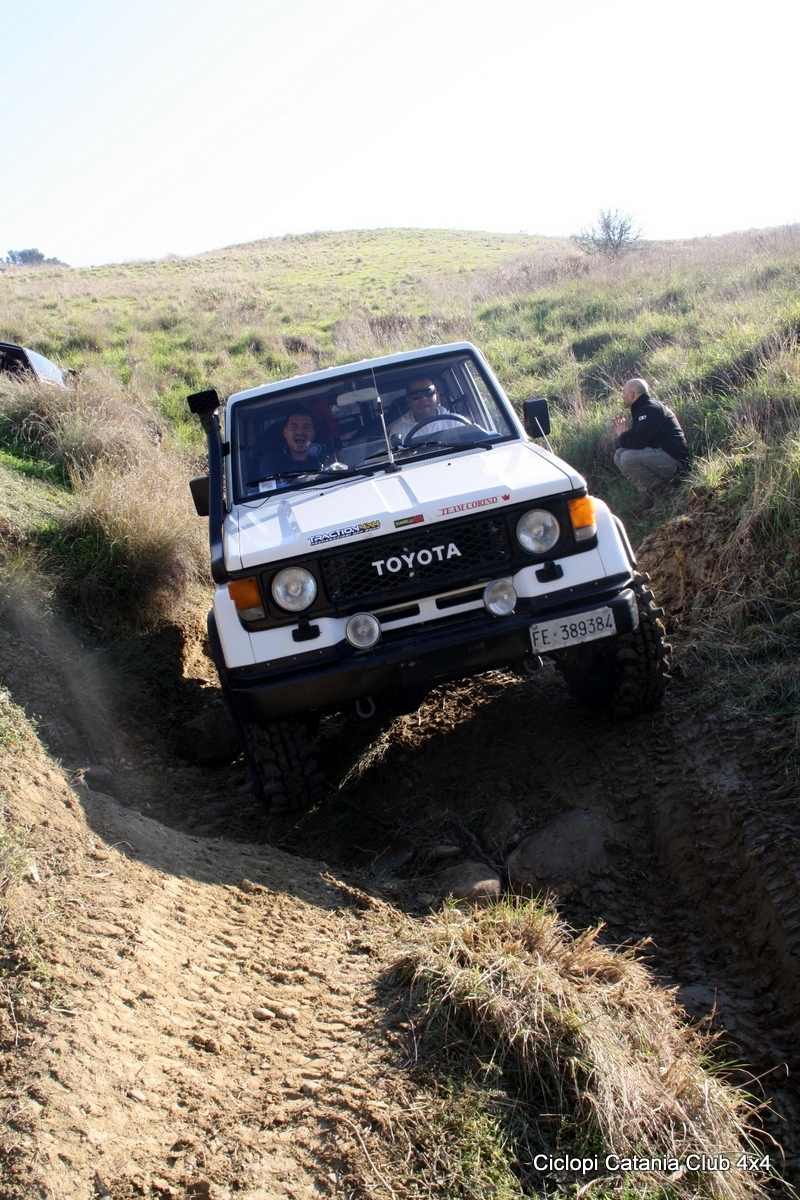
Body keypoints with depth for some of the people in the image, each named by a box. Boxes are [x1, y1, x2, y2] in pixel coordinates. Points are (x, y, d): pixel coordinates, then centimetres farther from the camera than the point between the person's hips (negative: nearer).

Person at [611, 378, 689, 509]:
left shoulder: (651, 409, -16)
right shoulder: (643, 408, 17)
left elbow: (637, 442, -23)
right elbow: (636, 438, 19)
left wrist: (623, 435, -3)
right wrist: (626, 432, 2)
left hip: (673, 459, -11)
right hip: (660, 456, 11)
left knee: (628, 458, -27)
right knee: (619, 455, 7)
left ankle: (660, 490, -10)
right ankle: (649, 493, 3)